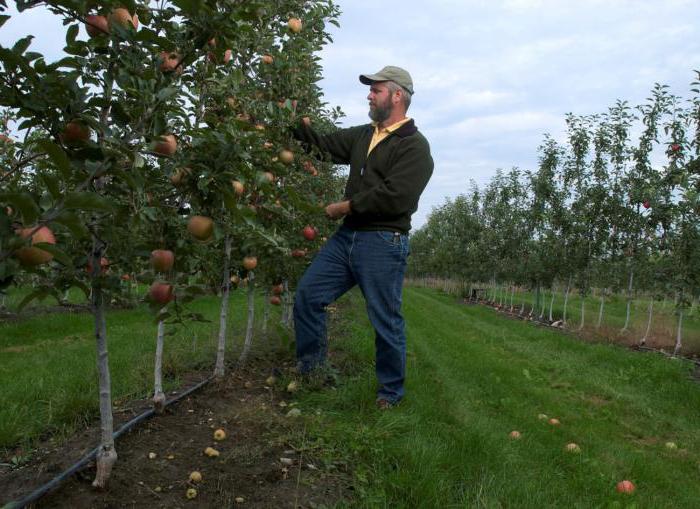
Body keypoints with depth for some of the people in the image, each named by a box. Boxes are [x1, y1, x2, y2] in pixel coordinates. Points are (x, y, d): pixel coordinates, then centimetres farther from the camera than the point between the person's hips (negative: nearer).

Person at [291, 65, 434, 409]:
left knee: (386, 321, 3)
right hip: (347, 236, 8)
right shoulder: (363, 135, 17)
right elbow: (323, 144, 20)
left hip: (383, 242, -7)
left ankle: (391, 391, 21)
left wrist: (346, 206, -13)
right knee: (308, 294, 6)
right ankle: (309, 367, 22)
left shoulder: (414, 146, -8)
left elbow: (395, 197, -20)